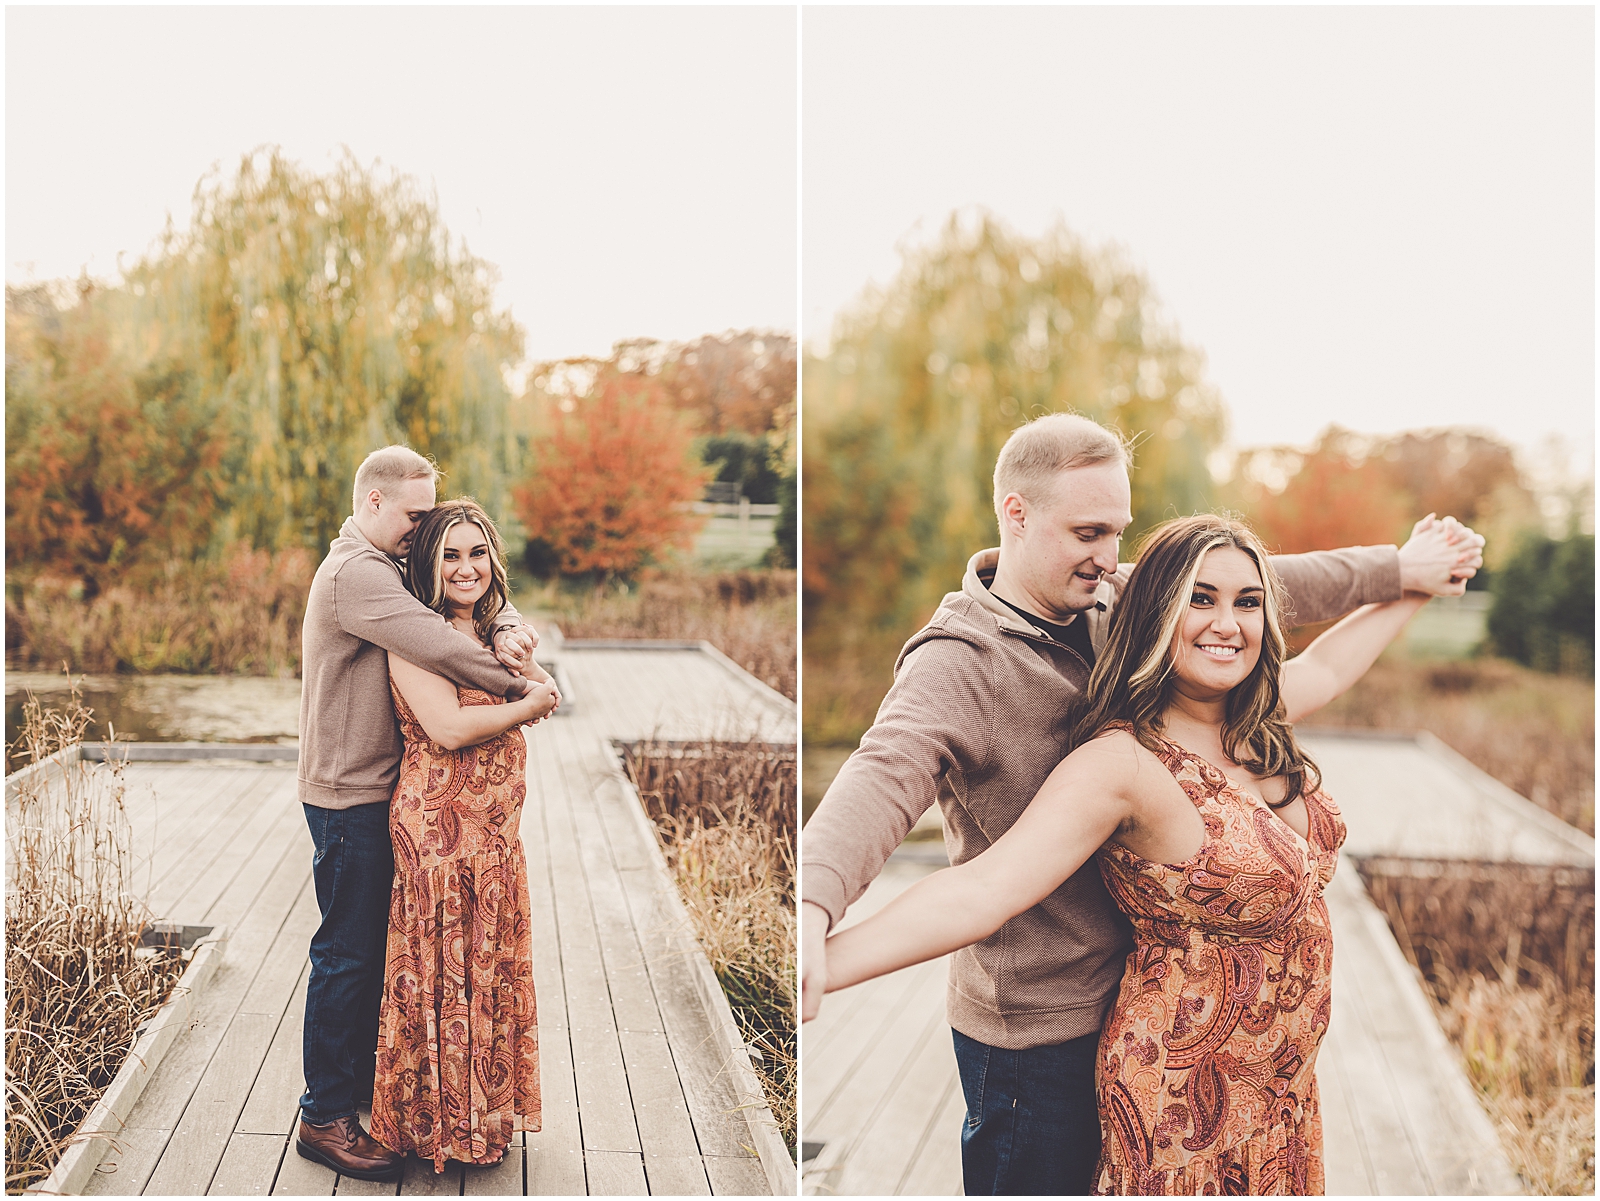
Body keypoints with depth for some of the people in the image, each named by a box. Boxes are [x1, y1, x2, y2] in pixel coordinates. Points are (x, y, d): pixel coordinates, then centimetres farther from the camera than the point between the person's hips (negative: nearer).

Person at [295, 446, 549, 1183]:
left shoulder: (383, 568, 15)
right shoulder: (355, 573, -17)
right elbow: (438, 647, -28)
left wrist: (507, 628, -11)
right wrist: (520, 686, -18)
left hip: (375, 792, 10)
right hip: (350, 796, -10)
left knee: (372, 944, 18)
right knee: (347, 951, -3)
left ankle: (365, 1076, 31)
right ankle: (324, 1118, 6)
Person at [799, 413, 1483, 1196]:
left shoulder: (1113, 605, 0)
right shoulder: (955, 666, -23)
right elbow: (882, 778, -40)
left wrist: (1397, 571, 15)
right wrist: (809, 906, -59)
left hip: (1125, 998, 7)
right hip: (1033, 1034, -7)